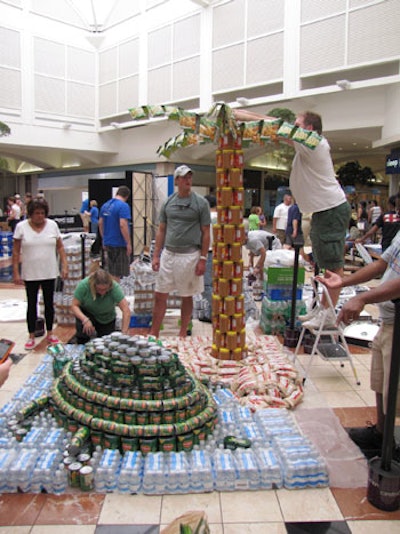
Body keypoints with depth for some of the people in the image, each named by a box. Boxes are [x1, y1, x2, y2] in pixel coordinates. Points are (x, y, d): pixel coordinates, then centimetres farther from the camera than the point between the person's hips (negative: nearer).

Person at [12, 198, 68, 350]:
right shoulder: (21, 227, -5)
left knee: (49, 303, 11)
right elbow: (16, 252, -3)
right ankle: (31, 337, 19)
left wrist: (64, 265, -3)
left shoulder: (52, 225, 0)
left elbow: (60, 247, 4)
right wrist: (15, 272, -6)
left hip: (49, 273, 2)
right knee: (32, 304, 8)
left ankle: (50, 333, 26)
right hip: (30, 274, -1)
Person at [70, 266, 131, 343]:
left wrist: (124, 333, -41)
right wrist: (85, 320, -40)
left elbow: (126, 311, -35)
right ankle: (81, 342, 0)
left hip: (106, 319, 1)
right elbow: (74, 306, -24)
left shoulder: (115, 287, -32)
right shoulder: (83, 285, -31)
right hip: (87, 313, -1)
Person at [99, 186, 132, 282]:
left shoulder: (105, 205, 10)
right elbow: (122, 225, -23)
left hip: (108, 243, 8)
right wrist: (128, 243, -18)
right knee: (117, 274, 0)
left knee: (111, 272, 18)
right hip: (119, 244, -8)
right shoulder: (123, 206, -14)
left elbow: (100, 223, 15)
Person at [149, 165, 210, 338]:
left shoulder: (201, 203, -3)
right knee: (160, 296, 5)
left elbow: (206, 233, -3)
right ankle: (153, 334, 17)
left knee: (187, 297, 8)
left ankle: (182, 335, 22)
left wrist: (203, 259, -9)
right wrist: (156, 255, 4)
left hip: (189, 256, -3)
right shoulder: (168, 202, 7)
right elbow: (161, 230, 11)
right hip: (168, 254, 3)